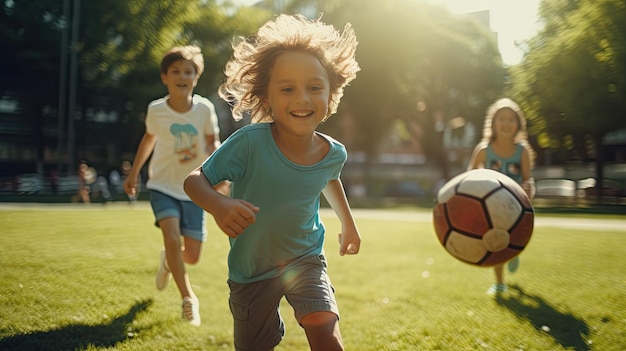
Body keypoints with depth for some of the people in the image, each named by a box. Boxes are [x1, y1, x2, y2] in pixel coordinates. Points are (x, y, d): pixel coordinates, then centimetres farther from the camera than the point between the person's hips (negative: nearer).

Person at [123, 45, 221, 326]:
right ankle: (188, 298, -8)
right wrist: (133, 173, 14)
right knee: (172, 238, -24)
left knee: (192, 257, 2)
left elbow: (213, 140, 3)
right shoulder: (156, 110, -9)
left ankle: (168, 260, 40)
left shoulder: (205, 108, -12)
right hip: (163, 186, -1)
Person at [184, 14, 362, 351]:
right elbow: (195, 179, -21)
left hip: (306, 259, 1)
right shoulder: (250, 141, -27)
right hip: (252, 269, -1)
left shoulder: (334, 153, -13)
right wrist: (219, 205, -42)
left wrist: (348, 222, 21)